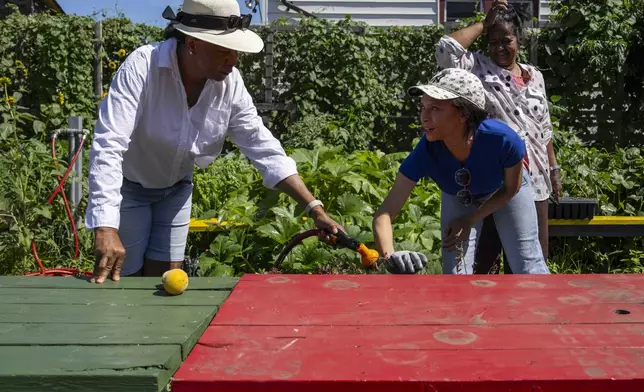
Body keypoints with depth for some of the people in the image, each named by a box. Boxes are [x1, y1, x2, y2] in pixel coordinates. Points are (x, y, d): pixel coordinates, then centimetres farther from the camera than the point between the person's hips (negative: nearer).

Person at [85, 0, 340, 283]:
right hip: (127, 186, -4)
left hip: (175, 187, 4)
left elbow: (264, 148, -14)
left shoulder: (229, 82, -17)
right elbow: (108, 145, -37)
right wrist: (105, 227, -47)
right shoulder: (142, 67, -31)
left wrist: (314, 208, -21)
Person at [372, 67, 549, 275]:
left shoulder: (503, 139, -41)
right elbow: (384, 213, -39)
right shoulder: (425, 153, -37)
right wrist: (389, 256, -58)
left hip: (503, 192, -1)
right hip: (458, 197, 1)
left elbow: (511, 188, -19)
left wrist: (469, 221, -19)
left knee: (529, 269, 2)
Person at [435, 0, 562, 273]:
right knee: (484, 256, 5)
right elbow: (446, 49, -20)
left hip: (534, 181, 4)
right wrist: (483, 24, -9)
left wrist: (554, 168, 14)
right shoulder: (479, 69, -2)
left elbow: (544, 129, 16)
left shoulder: (535, 76, 10)